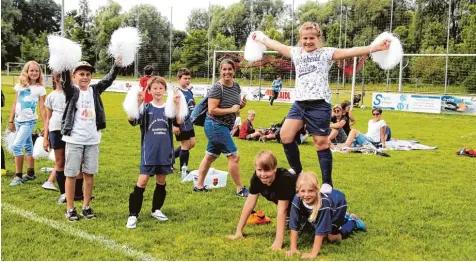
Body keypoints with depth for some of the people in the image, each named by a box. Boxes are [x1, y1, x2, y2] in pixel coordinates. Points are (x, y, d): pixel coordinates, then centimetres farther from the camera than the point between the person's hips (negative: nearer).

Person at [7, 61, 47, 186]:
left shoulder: (40, 89, -7)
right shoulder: (20, 86, 5)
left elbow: (42, 108, -6)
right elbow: (15, 104, 9)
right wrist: (11, 121, 8)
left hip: (29, 121, -5)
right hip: (19, 120, 5)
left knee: (16, 146, -15)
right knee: (27, 147, 14)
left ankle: (18, 175, -6)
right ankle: (30, 173, 23)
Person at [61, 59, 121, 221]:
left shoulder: (95, 90, 7)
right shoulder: (71, 91, -3)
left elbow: (108, 80, -3)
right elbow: (65, 80, -22)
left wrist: (117, 66, -18)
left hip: (92, 140, 4)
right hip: (74, 140, -3)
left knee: (89, 174, 9)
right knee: (71, 174, 3)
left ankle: (86, 207, 21)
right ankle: (70, 209, 13)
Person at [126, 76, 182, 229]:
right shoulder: (146, 107, -2)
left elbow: (179, 122, -15)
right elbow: (132, 120, -19)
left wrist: (177, 105, -26)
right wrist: (137, 103, -30)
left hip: (165, 152, 3)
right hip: (149, 152, -2)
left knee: (161, 181, 13)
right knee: (142, 181, -6)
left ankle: (156, 210, 30)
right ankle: (133, 215, 1)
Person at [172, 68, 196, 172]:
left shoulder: (189, 91, 12)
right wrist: (175, 125, -21)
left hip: (189, 124, 9)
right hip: (181, 125, -9)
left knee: (191, 143, 13)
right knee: (185, 145, -1)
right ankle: (183, 169, 14)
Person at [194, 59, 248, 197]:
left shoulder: (236, 86, 5)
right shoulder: (217, 88, -19)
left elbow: (235, 103, 19)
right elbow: (212, 110, -23)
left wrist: (241, 105, -4)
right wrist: (231, 109, -21)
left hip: (224, 127, 9)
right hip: (216, 126, -9)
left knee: (210, 156, 16)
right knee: (234, 156, -7)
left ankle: (199, 186, 28)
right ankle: (240, 189, 4)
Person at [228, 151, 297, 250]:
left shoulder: (284, 179, -41)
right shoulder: (256, 178, -25)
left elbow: (281, 210, -41)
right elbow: (249, 203, -22)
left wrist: (278, 241, -42)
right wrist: (239, 231, -23)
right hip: (284, 200, 5)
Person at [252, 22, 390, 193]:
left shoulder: (326, 53, -1)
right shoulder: (296, 52, 14)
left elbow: (350, 52, -13)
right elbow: (274, 44, 26)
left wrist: (375, 47, -23)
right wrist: (260, 38, 37)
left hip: (319, 105, -5)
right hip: (299, 103, 5)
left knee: (321, 143, 0)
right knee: (285, 136, -3)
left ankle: (327, 183, 11)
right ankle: (297, 172, 17)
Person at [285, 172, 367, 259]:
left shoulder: (323, 202, -46)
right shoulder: (297, 200, -35)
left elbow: (321, 230, -42)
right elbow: (294, 226, -29)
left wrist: (313, 253, -42)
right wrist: (293, 249, -31)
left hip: (338, 203, -5)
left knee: (332, 237, -6)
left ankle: (353, 221, 17)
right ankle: (344, 218, 38)